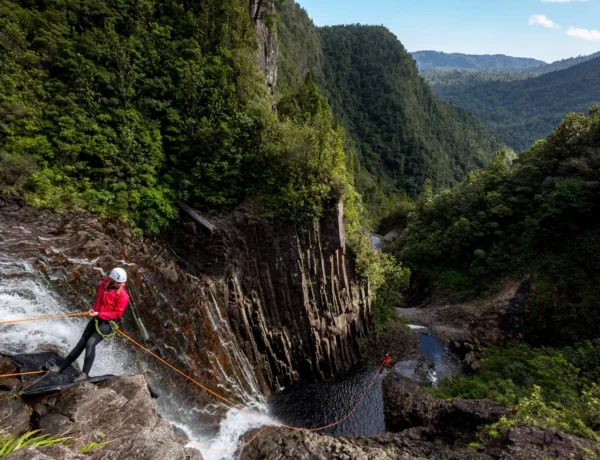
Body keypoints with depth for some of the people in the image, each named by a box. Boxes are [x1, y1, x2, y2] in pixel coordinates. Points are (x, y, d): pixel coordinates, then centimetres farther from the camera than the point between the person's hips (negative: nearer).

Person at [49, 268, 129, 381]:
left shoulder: (122, 295, -18)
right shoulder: (104, 285, 2)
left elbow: (117, 314, -17)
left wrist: (99, 314, -19)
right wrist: (94, 309, 3)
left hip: (107, 323, -7)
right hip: (96, 319, 7)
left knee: (90, 343, -21)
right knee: (81, 343, 13)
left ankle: (85, 374, -12)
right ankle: (61, 367, 25)